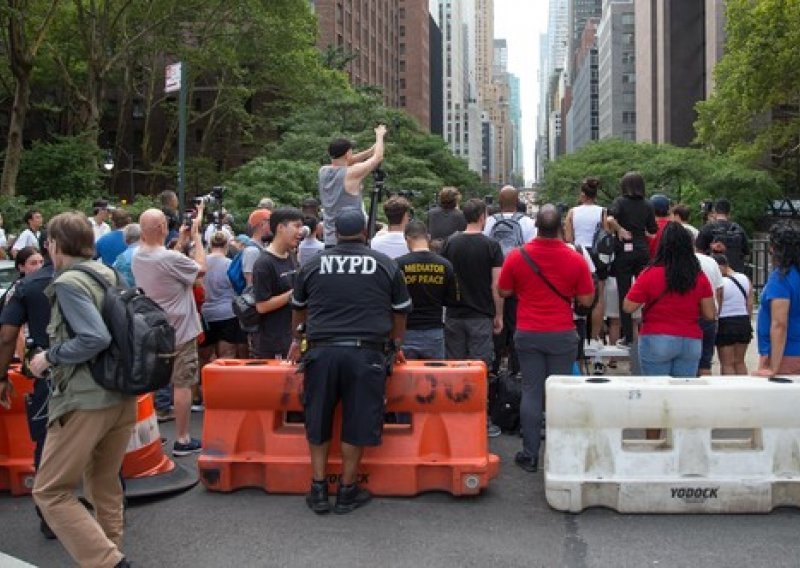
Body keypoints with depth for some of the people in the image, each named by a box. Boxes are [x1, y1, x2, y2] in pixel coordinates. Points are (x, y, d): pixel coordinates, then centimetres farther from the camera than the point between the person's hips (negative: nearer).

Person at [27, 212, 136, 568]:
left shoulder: (68, 282, -13)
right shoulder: (110, 275, 8)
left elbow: (96, 338, -24)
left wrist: (49, 357, -11)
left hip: (85, 400, -8)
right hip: (122, 394, 8)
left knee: (50, 492, 1)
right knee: (105, 485, 20)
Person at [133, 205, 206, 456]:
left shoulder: (137, 257, -1)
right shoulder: (170, 259, -25)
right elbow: (201, 268, -11)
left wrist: (181, 244, 11)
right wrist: (196, 236, -2)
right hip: (179, 332, -7)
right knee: (182, 385, 2)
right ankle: (182, 439, 8)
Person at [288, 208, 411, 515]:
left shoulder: (313, 265, 9)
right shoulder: (385, 265, 6)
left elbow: (298, 308, 23)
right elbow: (400, 312, 13)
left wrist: (296, 340, 41)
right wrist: (395, 346, 29)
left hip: (321, 351, 2)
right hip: (366, 352, -1)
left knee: (317, 421, 13)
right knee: (357, 422, 7)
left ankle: (318, 489, 18)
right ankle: (347, 491, 16)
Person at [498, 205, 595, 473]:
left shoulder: (517, 257, -7)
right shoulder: (575, 259, -8)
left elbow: (504, 292, 5)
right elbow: (587, 300, -3)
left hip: (528, 334, 1)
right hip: (562, 335, 0)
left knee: (531, 392, 6)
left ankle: (530, 454, 9)